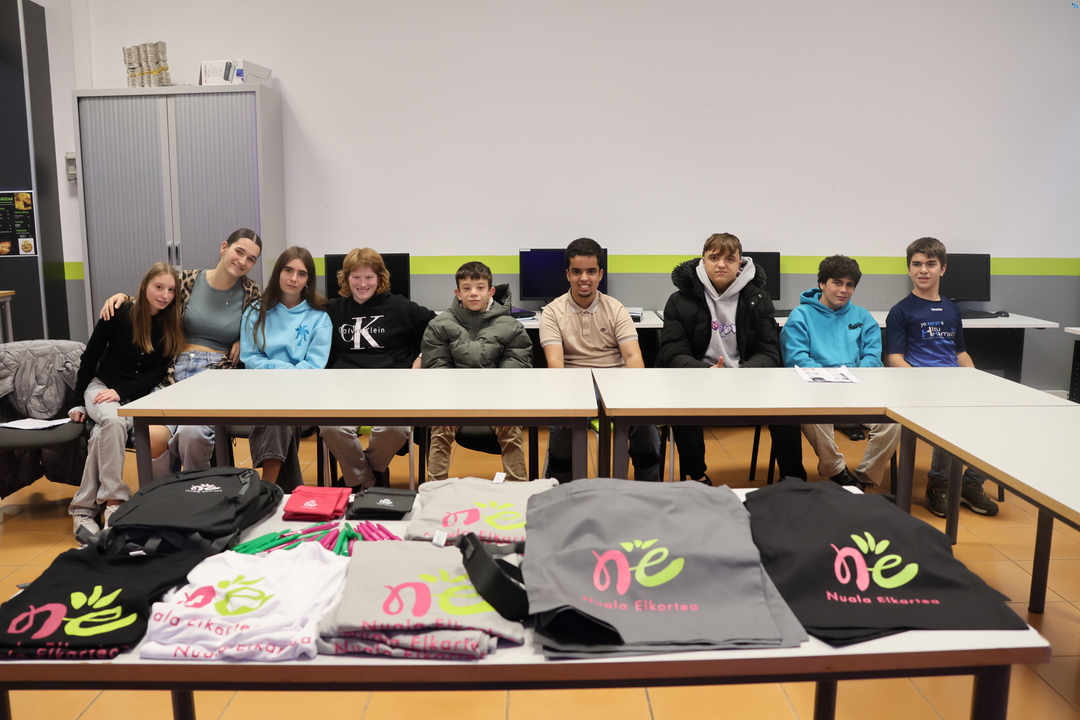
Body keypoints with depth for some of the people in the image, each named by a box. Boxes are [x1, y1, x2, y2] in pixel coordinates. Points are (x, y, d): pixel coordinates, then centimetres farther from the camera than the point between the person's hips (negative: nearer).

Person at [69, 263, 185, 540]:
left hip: (139, 394, 2)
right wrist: (79, 401, 2)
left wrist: (122, 392, -17)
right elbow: (90, 356, 0)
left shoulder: (172, 324, -3)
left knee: (102, 433, -29)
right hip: (102, 385, -1)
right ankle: (114, 501, -34)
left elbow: (157, 372, -3)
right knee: (113, 420, -35)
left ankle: (84, 507, -22)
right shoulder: (120, 313, -9)